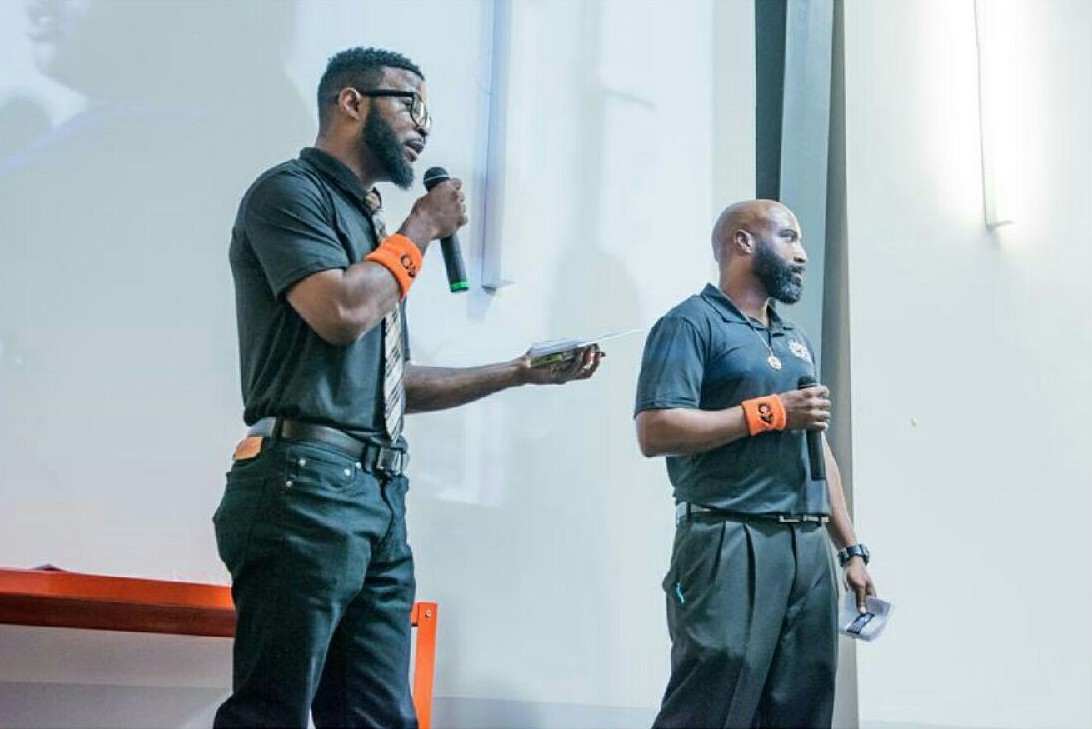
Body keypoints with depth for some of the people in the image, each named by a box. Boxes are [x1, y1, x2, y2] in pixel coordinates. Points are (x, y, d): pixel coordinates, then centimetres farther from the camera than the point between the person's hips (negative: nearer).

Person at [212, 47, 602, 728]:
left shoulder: (364, 220, 23)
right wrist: (421, 229, -2)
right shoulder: (291, 191, -1)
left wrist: (521, 371, 21)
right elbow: (340, 314, -18)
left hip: (379, 497, 9)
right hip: (306, 486, -9)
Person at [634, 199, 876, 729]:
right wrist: (771, 411, -12)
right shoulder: (692, 324, -3)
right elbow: (655, 431, -16)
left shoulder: (796, 340, 23)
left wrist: (851, 550, 17)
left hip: (809, 548, 8)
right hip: (731, 544, -8)